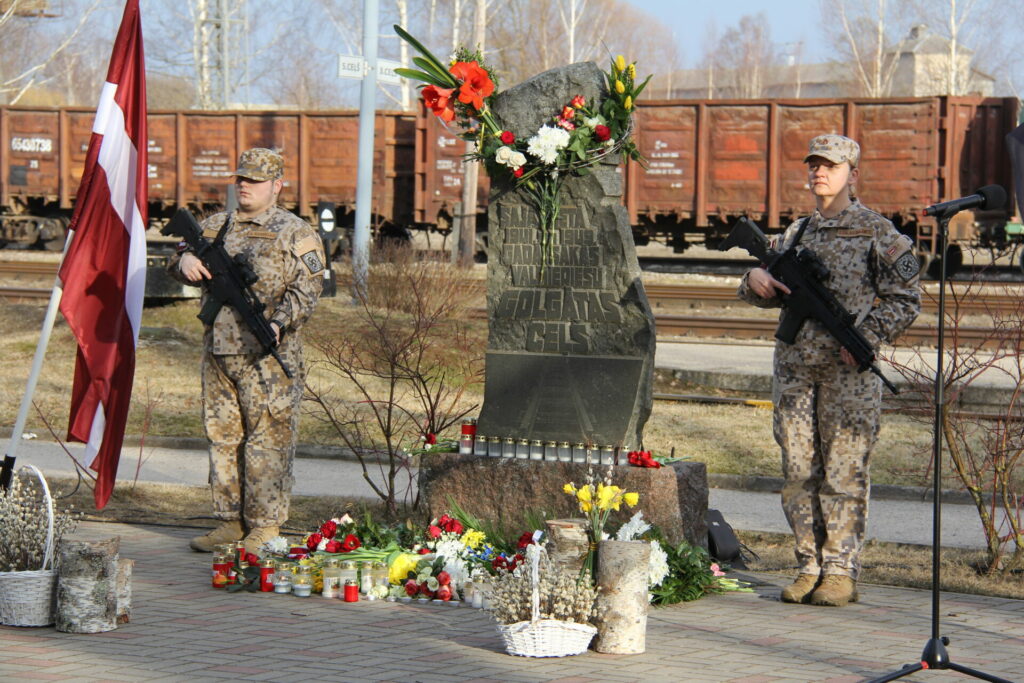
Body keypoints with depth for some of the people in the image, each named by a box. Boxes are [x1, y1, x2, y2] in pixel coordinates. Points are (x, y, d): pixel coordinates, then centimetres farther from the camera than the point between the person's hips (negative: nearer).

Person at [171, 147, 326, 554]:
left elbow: (306, 290, -6)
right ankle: (230, 522, 17)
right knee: (222, 434, 9)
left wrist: (278, 323, -23)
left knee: (267, 437, -5)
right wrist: (186, 259, -6)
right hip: (218, 351, 6)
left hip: (266, 354, -6)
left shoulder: (294, 233, 0)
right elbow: (184, 267, 19)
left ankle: (266, 526, -1)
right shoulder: (216, 227, 16)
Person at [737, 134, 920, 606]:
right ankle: (810, 567, 11)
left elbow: (905, 299, -1)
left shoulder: (876, 232, 1)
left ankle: (841, 572, 0)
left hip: (847, 371, -5)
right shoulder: (796, 233, 17)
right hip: (794, 365, 5)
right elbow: (769, 293, 23)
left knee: (844, 473, -4)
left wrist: (866, 337, -14)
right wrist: (756, 280, -1)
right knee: (799, 472, 4)